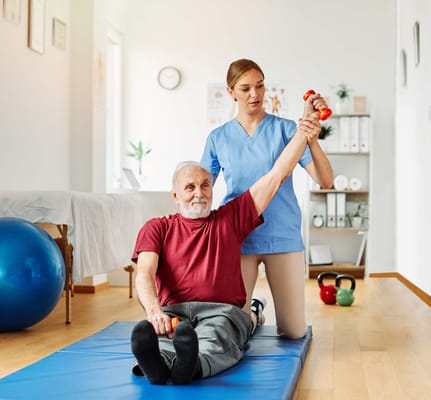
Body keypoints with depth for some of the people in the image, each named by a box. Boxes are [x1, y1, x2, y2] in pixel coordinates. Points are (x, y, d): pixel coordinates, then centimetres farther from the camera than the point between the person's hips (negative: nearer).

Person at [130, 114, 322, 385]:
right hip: (172, 311, 0)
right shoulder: (157, 228, 17)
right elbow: (145, 274, 0)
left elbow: (277, 175, 19)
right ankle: (156, 364, -68)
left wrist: (303, 134, 11)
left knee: (214, 336, -39)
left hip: (222, 310, 0)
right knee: (151, 335, -38)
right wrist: (154, 311, -22)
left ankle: (190, 365, -69)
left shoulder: (231, 218, 22)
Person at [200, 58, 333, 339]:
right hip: (238, 239, 1)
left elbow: (325, 180, -9)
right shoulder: (218, 137, 7)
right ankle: (253, 309, 35)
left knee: (294, 332, 0)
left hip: (283, 237, -1)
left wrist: (311, 135, -23)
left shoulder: (284, 129, 1)